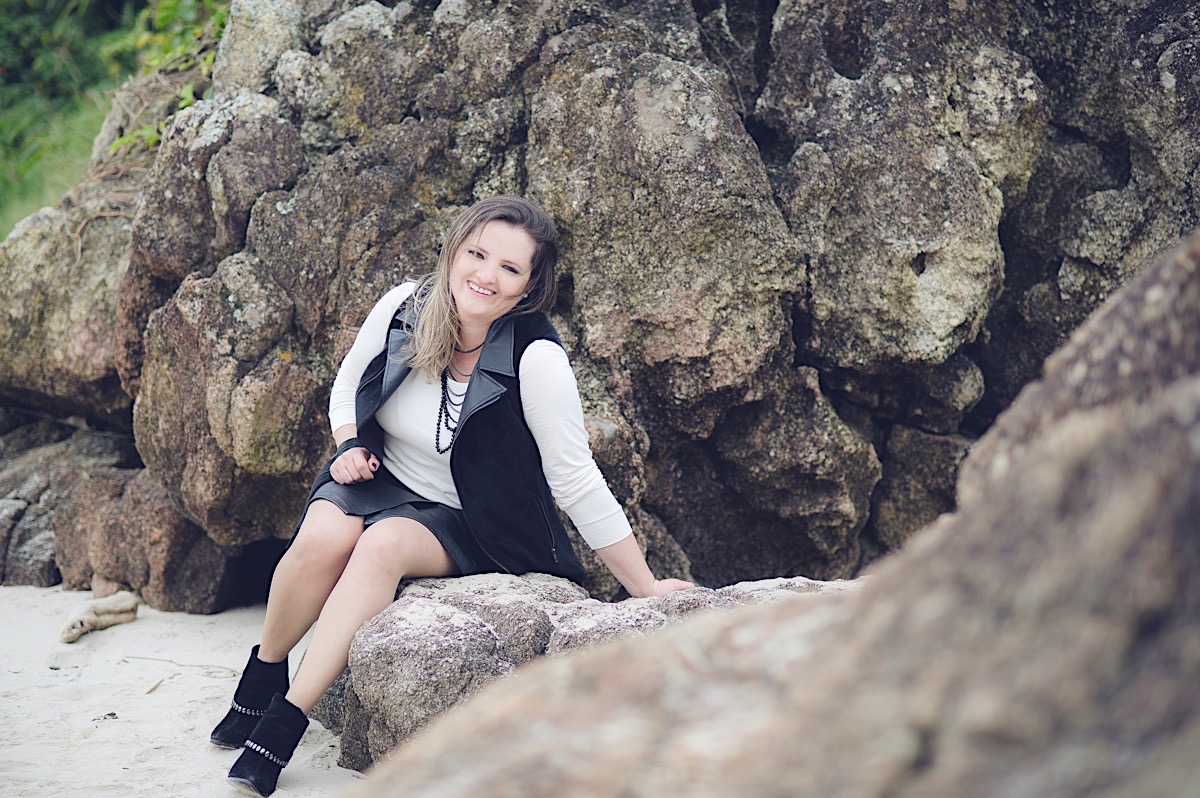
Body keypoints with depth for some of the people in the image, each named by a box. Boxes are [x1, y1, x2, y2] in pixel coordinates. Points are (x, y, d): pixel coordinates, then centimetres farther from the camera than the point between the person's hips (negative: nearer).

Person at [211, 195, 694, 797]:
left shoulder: (535, 360, -23)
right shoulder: (403, 308, -10)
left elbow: (578, 483, -16)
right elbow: (346, 391, 11)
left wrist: (646, 589, -15)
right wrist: (351, 447, -9)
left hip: (463, 524, -3)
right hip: (380, 480, 3)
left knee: (384, 545, -33)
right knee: (324, 537, -29)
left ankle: (283, 725, -29)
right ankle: (264, 672, -1)